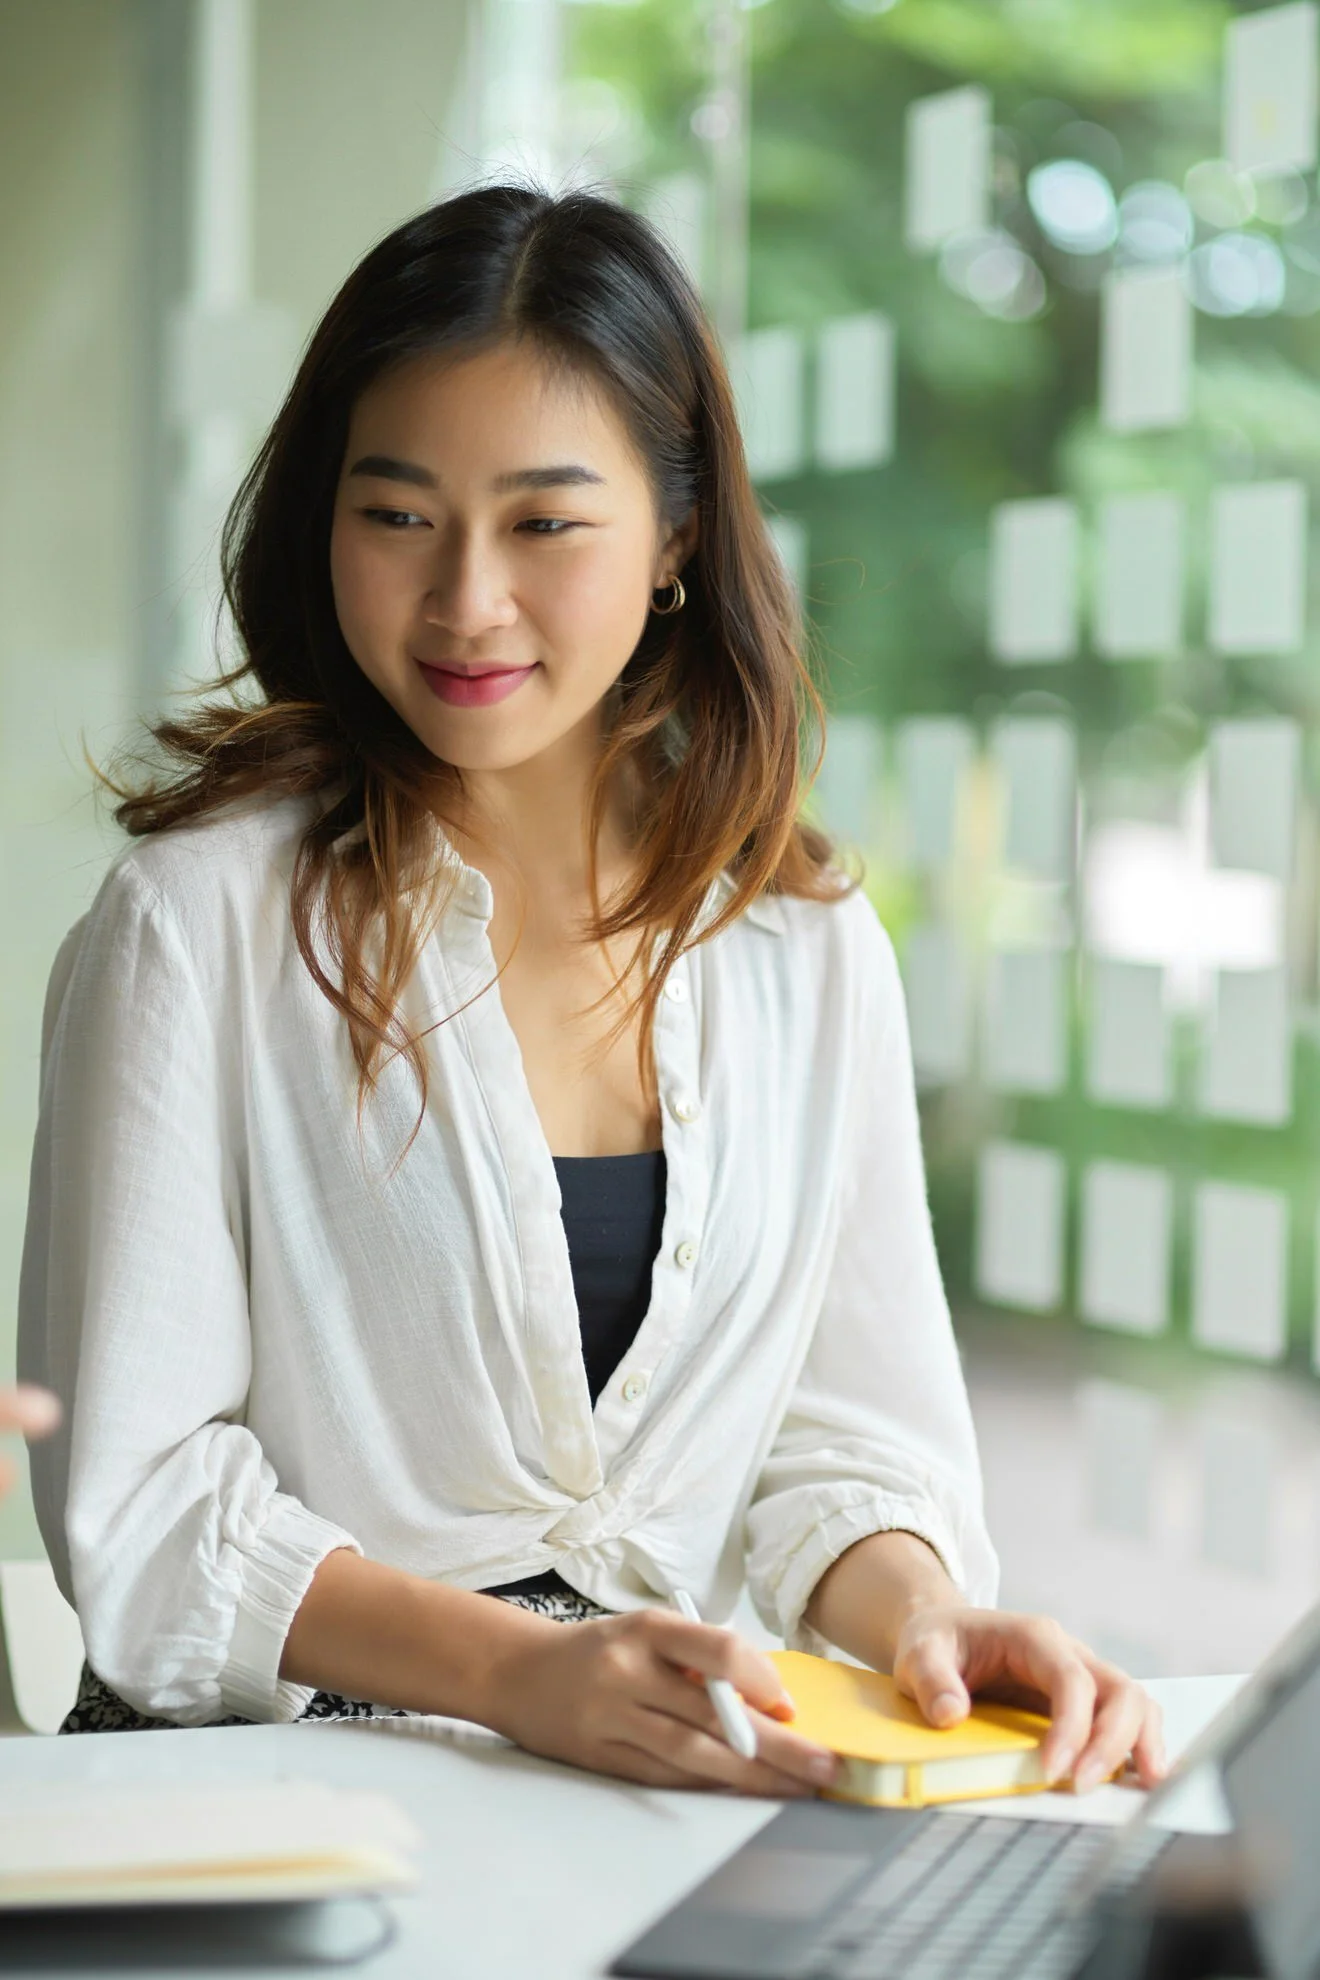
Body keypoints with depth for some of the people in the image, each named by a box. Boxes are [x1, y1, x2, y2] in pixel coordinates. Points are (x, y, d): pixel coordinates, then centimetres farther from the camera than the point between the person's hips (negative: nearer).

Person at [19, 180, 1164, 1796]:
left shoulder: (813, 949, 7)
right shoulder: (203, 918, -6)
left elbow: (842, 1435, 9)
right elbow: (136, 1502, -9)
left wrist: (914, 1615, -13)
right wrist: (520, 1674, -24)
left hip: (690, 1787, 2)